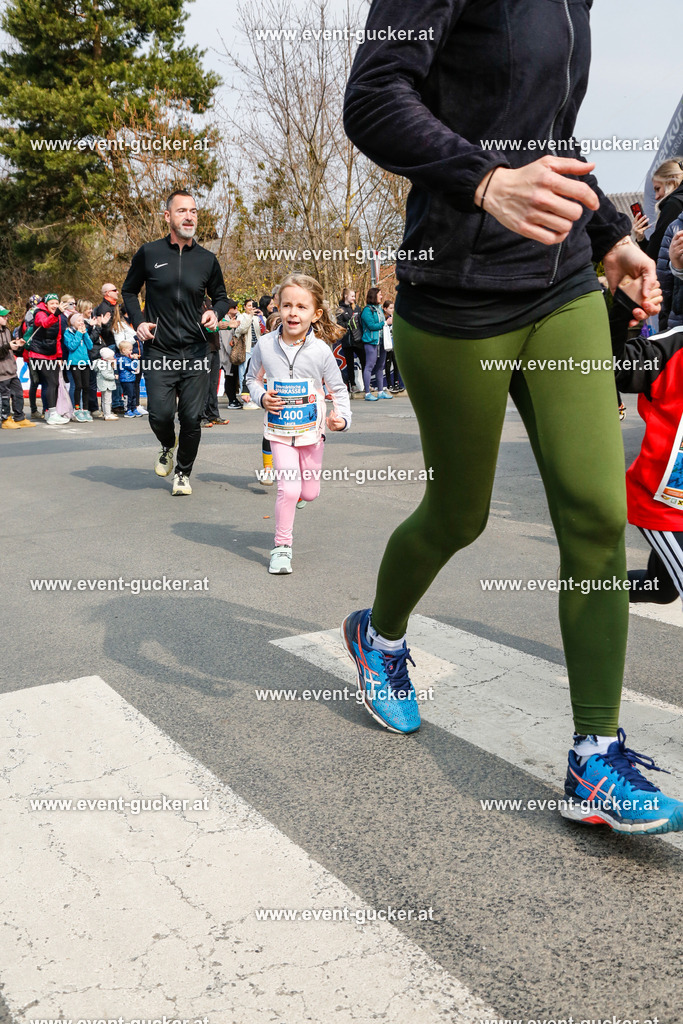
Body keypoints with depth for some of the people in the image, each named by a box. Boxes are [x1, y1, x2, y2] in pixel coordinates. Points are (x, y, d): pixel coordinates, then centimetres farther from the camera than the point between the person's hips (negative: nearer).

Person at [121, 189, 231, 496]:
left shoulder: (207, 259, 6)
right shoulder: (149, 253, 2)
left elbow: (221, 296, 19)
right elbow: (129, 291, 14)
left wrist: (216, 312, -4)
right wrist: (138, 321, -2)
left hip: (194, 353, 1)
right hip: (158, 351, -1)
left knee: (192, 418, 0)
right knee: (160, 415, -9)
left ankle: (183, 473, 22)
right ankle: (167, 447, 28)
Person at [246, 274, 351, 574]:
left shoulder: (321, 350, -12)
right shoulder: (265, 345, -9)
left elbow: (338, 388, -2)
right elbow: (253, 378, 8)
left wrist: (342, 417, -19)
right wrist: (262, 398, -12)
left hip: (312, 429, 1)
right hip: (280, 429, -1)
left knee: (310, 493, 11)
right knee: (288, 489, -13)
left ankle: (296, 492, 49)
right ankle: (282, 547, 5)